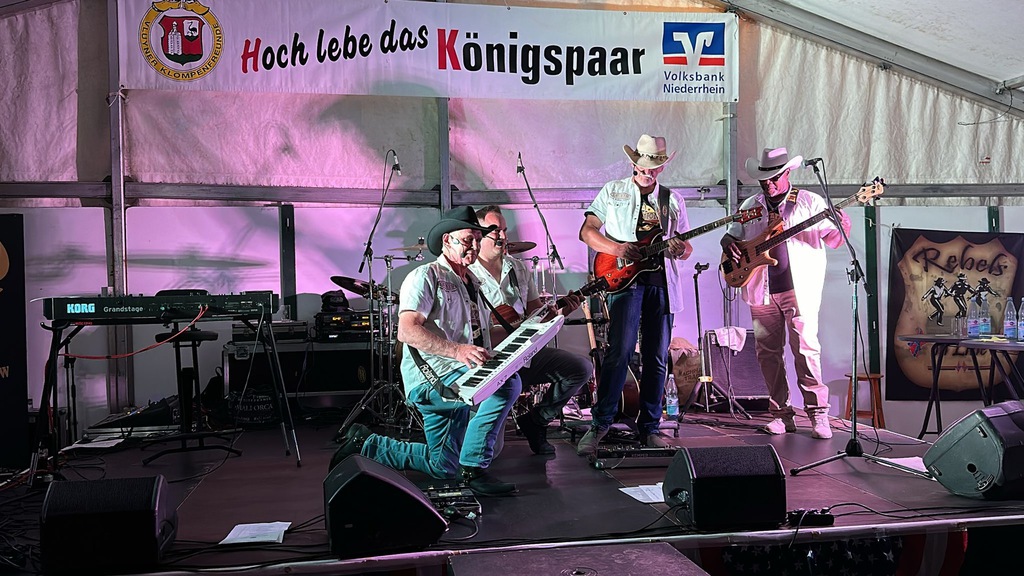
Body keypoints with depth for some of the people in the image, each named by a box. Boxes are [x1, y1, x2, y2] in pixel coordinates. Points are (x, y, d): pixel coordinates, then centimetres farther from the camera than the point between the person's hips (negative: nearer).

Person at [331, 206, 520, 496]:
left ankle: (364, 443, 28)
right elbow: (406, 331, -23)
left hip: (461, 380, 9)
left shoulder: (473, 282, 18)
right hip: (432, 378, -9)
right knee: (508, 384, -29)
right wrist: (457, 350, -35)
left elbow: (482, 334, 24)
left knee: (443, 468, 14)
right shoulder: (426, 276, -10)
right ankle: (475, 468, -17)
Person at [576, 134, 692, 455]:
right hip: (625, 280, -3)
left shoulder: (673, 200, 15)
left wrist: (680, 250, -9)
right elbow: (587, 231, 3)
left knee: (656, 358, 5)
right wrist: (617, 248, -14)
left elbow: (687, 247, 17)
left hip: (662, 283, 3)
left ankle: (649, 427, 15)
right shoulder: (612, 192, 8)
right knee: (620, 351, -15)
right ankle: (600, 423, -6)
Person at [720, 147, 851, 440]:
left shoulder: (809, 202, 5)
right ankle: (781, 413, 14)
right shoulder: (751, 206, 15)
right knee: (767, 352, 4)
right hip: (761, 291, 4)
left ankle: (818, 413, 0)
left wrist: (841, 228, -20)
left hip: (799, 290, -4)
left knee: (805, 348, -10)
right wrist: (728, 243, -2)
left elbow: (833, 240, 2)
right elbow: (731, 234, 21)